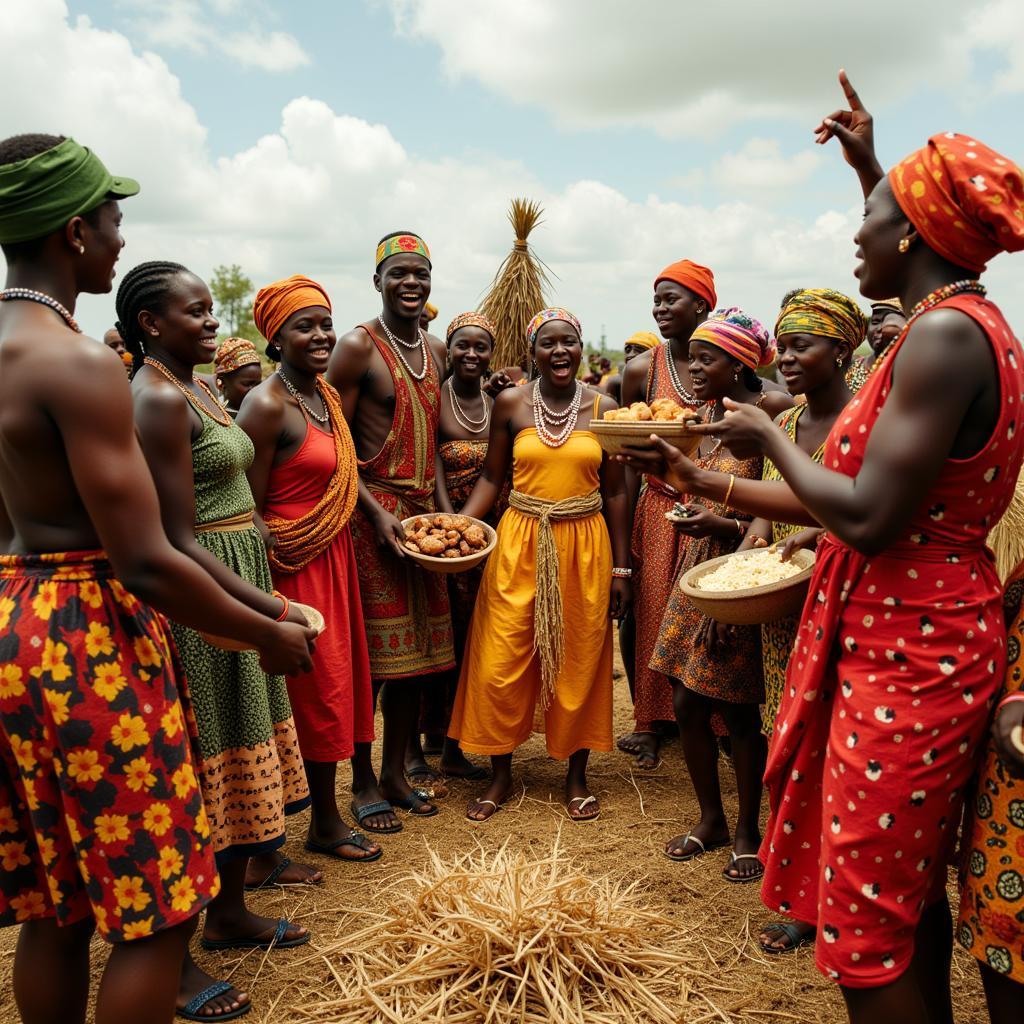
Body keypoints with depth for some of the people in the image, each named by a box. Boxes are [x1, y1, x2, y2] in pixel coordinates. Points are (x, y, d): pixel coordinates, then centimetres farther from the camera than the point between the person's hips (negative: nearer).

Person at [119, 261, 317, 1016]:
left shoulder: (196, 388, 12)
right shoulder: (159, 398, -18)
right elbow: (179, 541, -22)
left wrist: (266, 599, 16)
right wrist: (274, 610, -23)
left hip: (239, 587, 10)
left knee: (240, 751, 17)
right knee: (199, 765, 1)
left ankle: (230, 914, 35)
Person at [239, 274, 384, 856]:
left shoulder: (328, 394, 9)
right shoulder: (269, 405, -17)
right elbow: (250, 508, -18)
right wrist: (271, 584, -17)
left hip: (337, 554, 8)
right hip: (298, 565, -8)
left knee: (353, 670, 16)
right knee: (321, 686, 2)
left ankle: (364, 778, 35)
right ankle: (325, 824, 19)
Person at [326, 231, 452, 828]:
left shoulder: (435, 349, 13)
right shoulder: (358, 347, -8)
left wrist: (445, 507, 6)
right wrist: (377, 511, -18)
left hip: (423, 509, 7)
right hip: (374, 507, -7)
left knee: (418, 646, 10)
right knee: (371, 651, -1)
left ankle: (397, 773, 25)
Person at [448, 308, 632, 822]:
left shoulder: (603, 408, 1)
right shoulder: (511, 403, 0)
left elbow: (615, 491, 4)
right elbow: (492, 477, 4)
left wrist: (621, 567, 3)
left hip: (584, 547, 0)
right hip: (519, 545, 0)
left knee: (579, 662, 9)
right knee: (500, 662, 1)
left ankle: (577, 776, 27)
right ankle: (500, 775, 22)